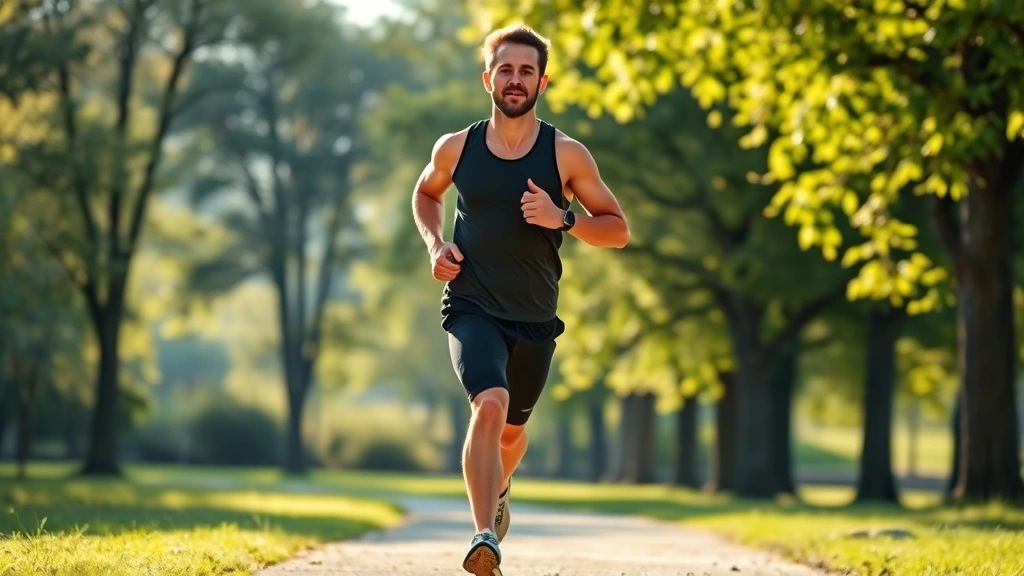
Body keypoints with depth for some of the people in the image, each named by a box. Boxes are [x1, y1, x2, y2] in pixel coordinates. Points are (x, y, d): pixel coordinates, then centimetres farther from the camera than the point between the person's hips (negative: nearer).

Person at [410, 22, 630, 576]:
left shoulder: (566, 154, -5)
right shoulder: (456, 148, -1)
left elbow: (617, 230, -1)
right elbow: (426, 193, 21)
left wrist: (563, 219, -19)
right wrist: (435, 244, 2)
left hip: (534, 318, 2)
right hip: (471, 307, -2)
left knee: (511, 429, 18)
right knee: (490, 403, -28)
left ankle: (497, 489, 53)